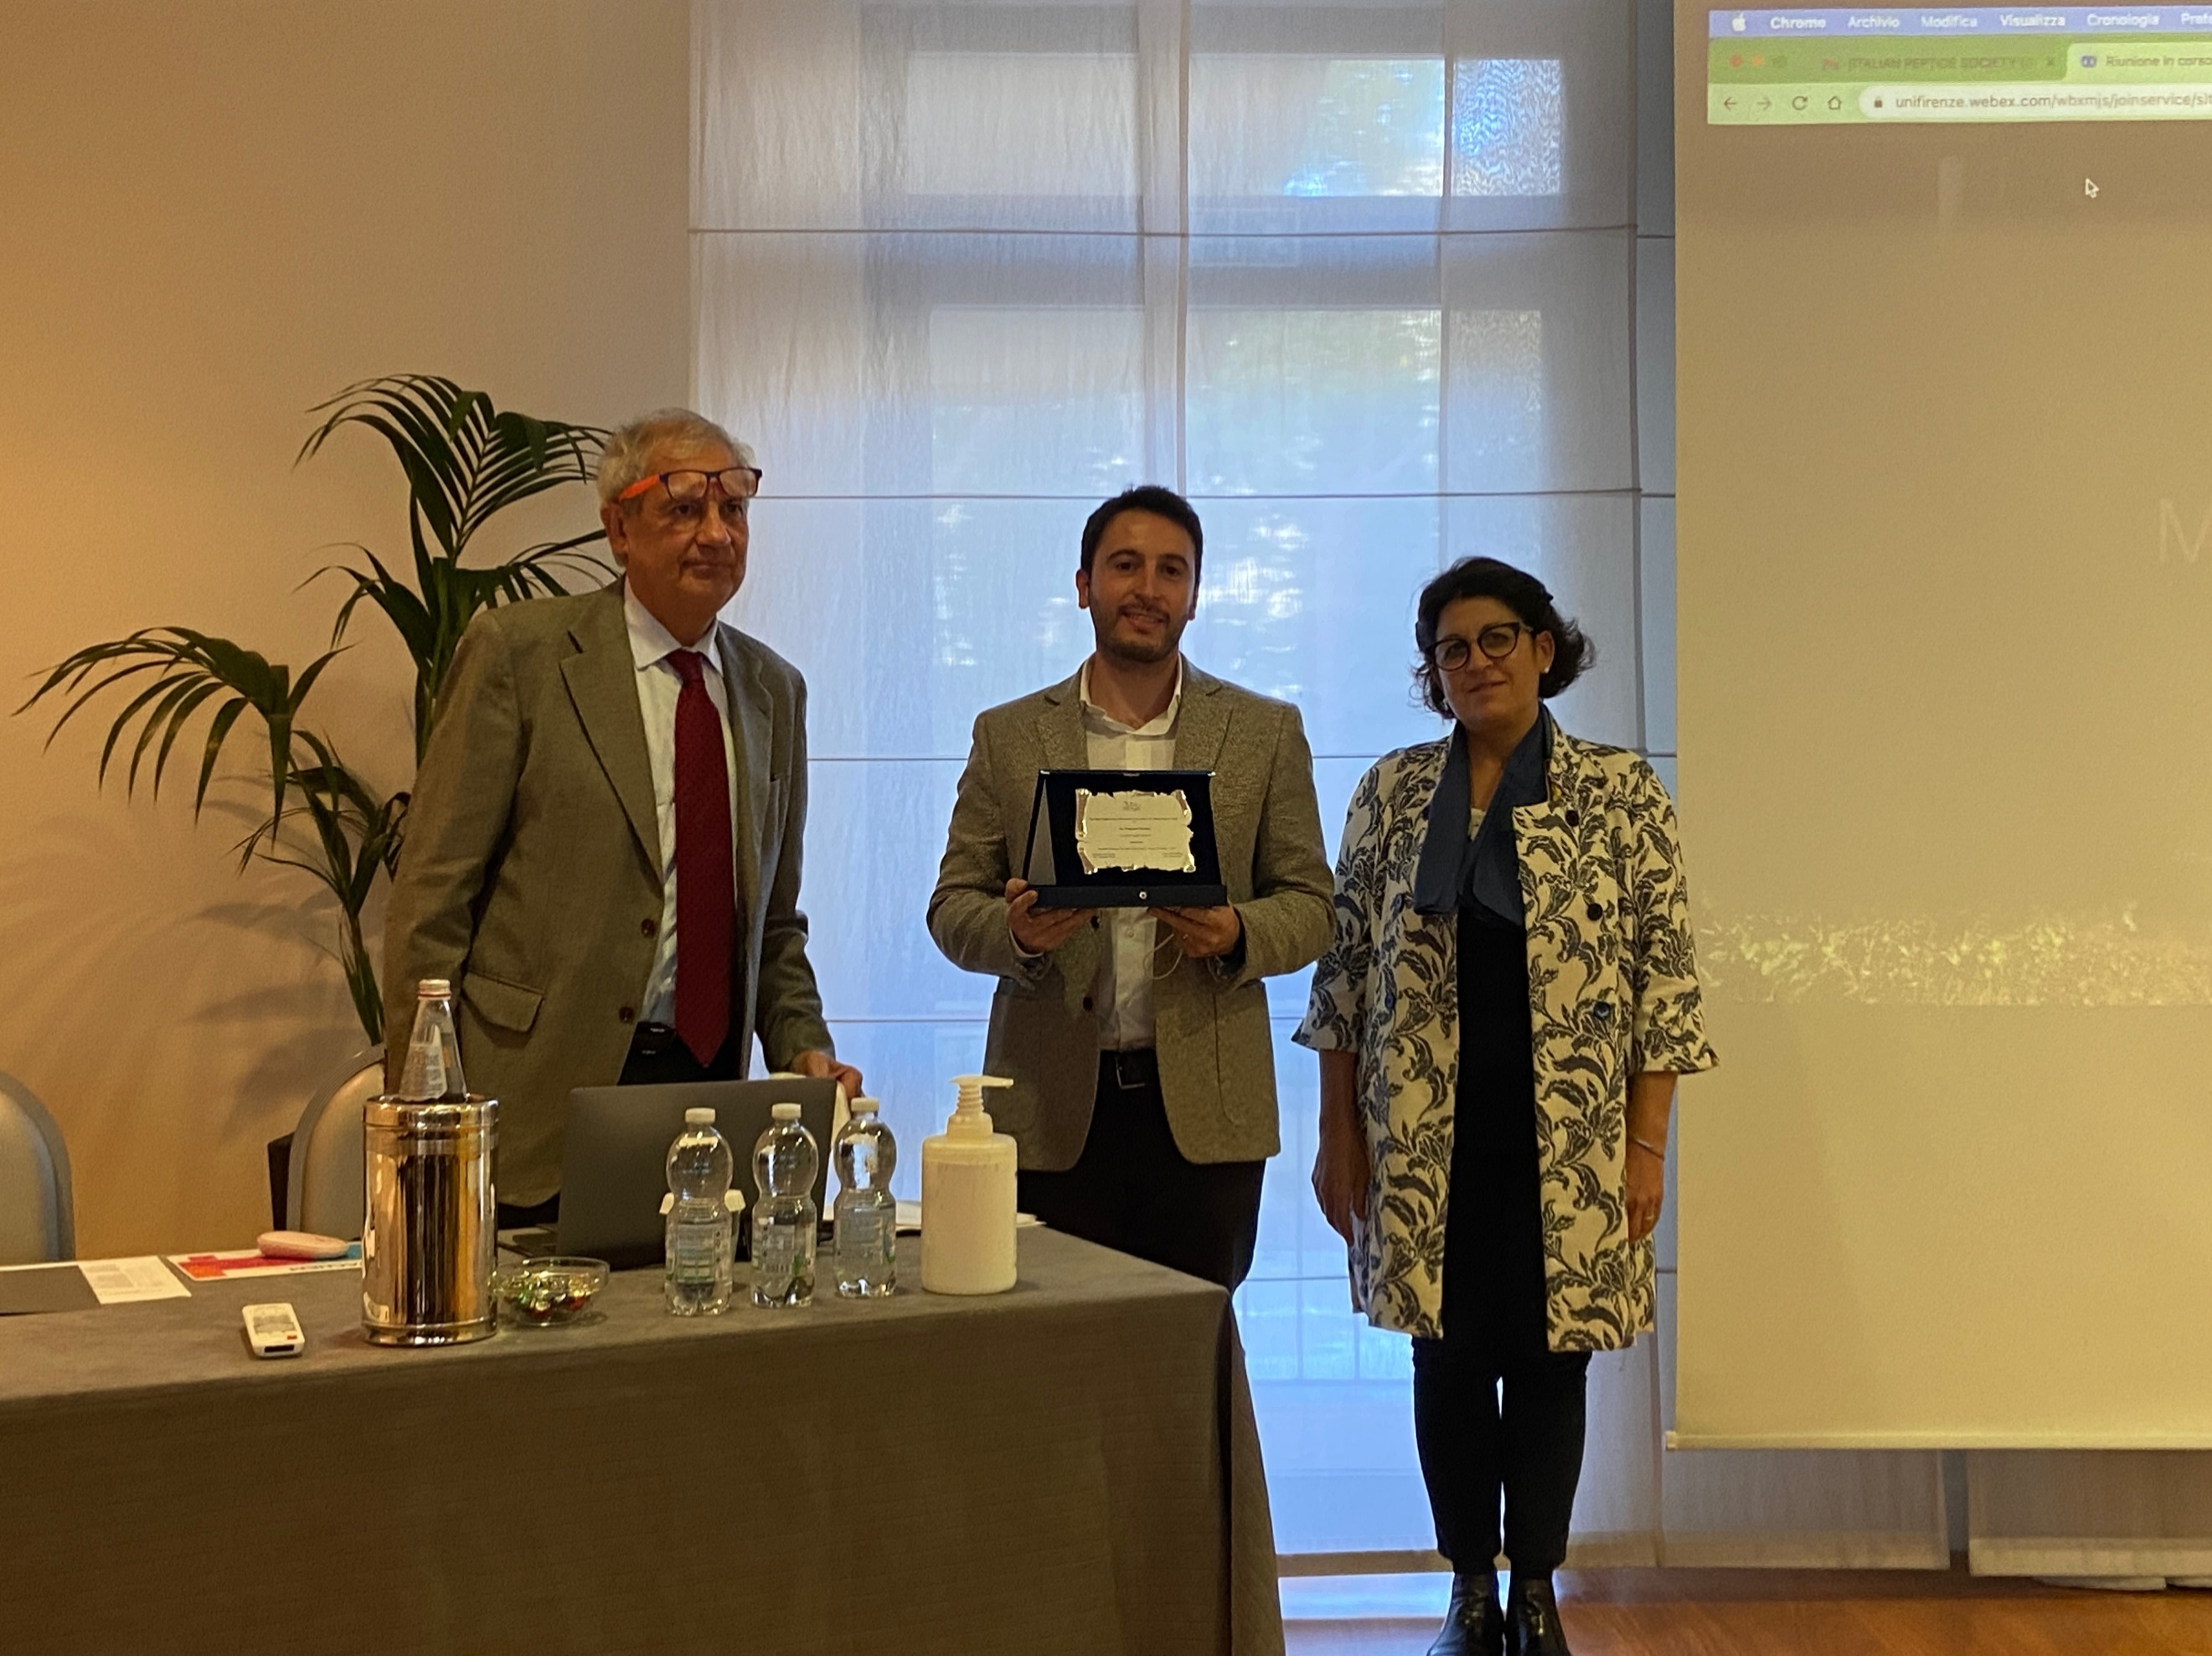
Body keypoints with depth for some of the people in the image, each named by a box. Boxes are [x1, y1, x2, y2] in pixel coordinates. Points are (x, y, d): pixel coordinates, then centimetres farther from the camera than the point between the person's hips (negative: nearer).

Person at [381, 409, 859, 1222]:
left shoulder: (775, 689, 13)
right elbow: (432, 894, -6)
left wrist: (802, 1045, 3)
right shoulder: (519, 650, -4)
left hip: (708, 1085, 5)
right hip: (540, 1101, -4)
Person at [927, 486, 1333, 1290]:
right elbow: (951, 905, 8)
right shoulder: (1009, 736, 9)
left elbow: (1309, 905, 8)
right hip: (1052, 1110, 0)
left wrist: (1236, 935, -14)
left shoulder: (1266, 733, 9)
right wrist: (1015, 931, -14)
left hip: (1205, 1108, 0)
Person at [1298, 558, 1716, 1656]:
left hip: (1568, 1141, -1)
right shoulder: (1391, 794, 3)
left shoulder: (1620, 794, -2)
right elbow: (1346, 967, 5)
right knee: (1450, 1359, 8)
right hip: (1425, 1141, 2)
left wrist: (1646, 1143, -7)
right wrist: (1338, 1135, 2)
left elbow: (1663, 975, -3)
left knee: (1549, 1358, 6)